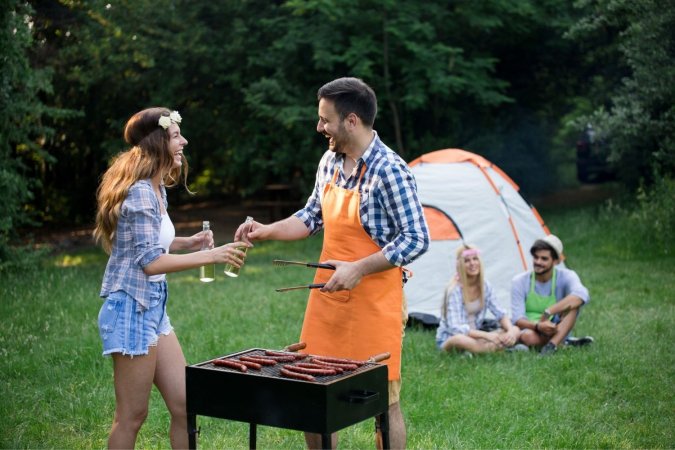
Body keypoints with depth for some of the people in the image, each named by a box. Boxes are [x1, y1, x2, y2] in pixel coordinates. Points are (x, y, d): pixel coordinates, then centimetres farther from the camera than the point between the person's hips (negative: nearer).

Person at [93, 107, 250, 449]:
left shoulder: (157, 189, 11)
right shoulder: (140, 192, -17)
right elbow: (150, 262, -22)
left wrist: (187, 242, 7)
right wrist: (211, 256, -21)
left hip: (154, 308, 9)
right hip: (132, 308, -9)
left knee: (183, 406, 10)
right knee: (132, 416, 2)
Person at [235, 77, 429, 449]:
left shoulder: (389, 171, -17)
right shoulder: (330, 162, 6)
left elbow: (417, 239, -18)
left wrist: (358, 269, -23)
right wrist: (267, 231, 3)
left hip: (373, 303, -7)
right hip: (327, 298, 7)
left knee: (383, 402, 5)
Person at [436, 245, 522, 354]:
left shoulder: (485, 286, 1)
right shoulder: (454, 290, -18)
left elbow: (500, 313, 3)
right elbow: (455, 328, -26)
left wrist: (511, 330, -19)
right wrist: (486, 335, -35)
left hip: (475, 336, 7)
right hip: (449, 339, -7)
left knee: (516, 330, -13)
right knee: (460, 339, -43)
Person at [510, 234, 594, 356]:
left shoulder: (566, 276, -11)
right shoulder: (519, 282, -11)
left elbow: (582, 295, -35)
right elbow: (517, 318, -16)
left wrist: (547, 313, -40)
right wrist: (537, 326, -38)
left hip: (558, 328, 1)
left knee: (573, 301, -26)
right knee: (528, 337, -40)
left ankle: (552, 344, -33)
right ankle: (565, 341, -18)